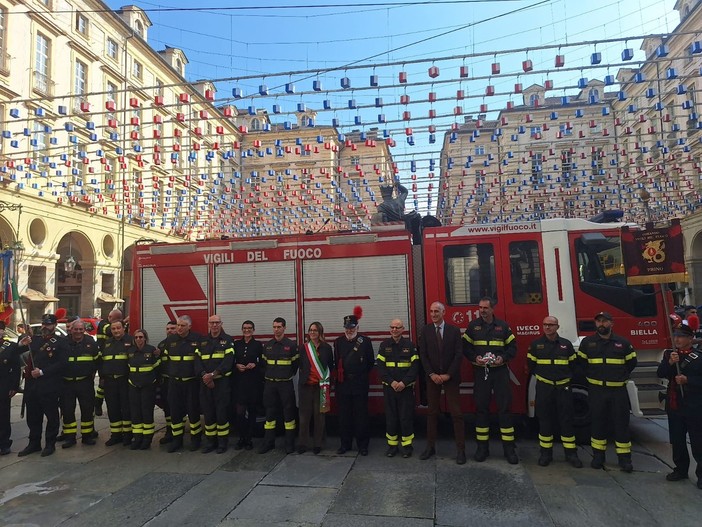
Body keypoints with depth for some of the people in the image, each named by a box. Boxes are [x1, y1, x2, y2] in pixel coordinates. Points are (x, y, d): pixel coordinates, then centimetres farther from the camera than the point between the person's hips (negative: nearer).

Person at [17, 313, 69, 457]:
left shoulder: (60, 342, -4)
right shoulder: (34, 339, 12)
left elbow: (62, 363, -11)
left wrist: (42, 372, -16)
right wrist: (21, 345, -9)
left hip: (49, 386, -5)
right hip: (31, 385, 5)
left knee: (51, 416, 4)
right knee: (32, 416, 13)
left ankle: (50, 444, 17)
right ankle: (34, 443, 27)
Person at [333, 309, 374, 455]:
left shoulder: (365, 341, -1)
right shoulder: (338, 342, 6)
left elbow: (371, 362, 5)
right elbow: (336, 362, 12)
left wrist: (361, 374, 6)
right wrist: (340, 375, 6)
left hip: (360, 384, -2)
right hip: (343, 384, 2)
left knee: (361, 415, 4)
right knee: (344, 415, 8)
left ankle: (362, 445, 15)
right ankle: (345, 443, 20)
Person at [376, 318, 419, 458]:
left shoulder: (410, 345, 1)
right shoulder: (384, 345, 4)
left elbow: (415, 366, -4)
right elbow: (380, 367, 0)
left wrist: (404, 382, -14)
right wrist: (392, 382, -11)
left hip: (406, 388, -1)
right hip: (389, 388, 1)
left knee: (406, 417, 1)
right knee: (390, 416, 6)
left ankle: (407, 445, 13)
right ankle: (392, 445, 16)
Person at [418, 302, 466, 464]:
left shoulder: (454, 331, -1)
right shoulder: (425, 331, 2)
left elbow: (459, 354, -5)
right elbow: (423, 355, -1)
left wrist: (448, 374, -11)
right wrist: (432, 374, -10)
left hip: (450, 377, -1)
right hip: (432, 377, 1)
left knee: (456, 413, 0)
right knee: (432, 412, 8)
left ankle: (460, 449, 6)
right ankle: (431, 446, 16)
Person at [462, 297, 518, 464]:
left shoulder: (503, 326, 4)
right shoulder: (473, 326, 5)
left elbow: (512, 347, 6)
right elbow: (465, 347, 5)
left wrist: (503, 358, -11)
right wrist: (475, 358, -12)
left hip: (500, 371, 0)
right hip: (480, 372, 1)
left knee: (504, 407, 0)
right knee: (481, 408, 5)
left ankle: (509, 448, 8)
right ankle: (482, 447, 15)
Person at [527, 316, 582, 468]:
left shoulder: (566, 344, 4)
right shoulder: (536, 344, 2)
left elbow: (573, 364, 12)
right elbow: (531, 365, 7)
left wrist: (567, 377, 7)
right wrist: (541, 376, 7)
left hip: (563, 387, 0)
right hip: (544, 387, 0)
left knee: (566, 420, 3)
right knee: (544, 420, 4)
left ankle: (571, 453, 13)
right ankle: (546, 453, 14)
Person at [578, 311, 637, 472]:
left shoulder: (623, 343, 1)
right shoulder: (587, 342, 2)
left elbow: (631, 362, 12)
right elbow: (581, 363, 12)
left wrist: (621, 377, 8)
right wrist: (592, 376, 8)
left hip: (618, 390, 0)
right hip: (596, 390, 1)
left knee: (621, 422, 2)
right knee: (598, 422, 7)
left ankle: (625, 457, 13)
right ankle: (598, 455, 18)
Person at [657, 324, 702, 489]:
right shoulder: (669, 354, 7)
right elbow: (660, 373, -4)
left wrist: (687, 380, -22)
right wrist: (670, 362, -19)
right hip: (674, 405, 5)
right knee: (677, 441, 14)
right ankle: (681, 469, 27)